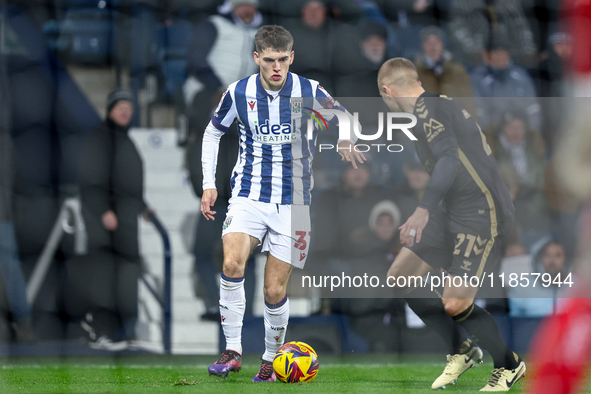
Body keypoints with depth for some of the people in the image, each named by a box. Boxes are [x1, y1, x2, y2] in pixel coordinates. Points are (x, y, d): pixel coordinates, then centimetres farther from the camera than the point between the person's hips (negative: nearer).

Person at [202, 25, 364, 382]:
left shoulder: (310, 92, -6)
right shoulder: (238, 93, -3)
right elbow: (213, 133, 14)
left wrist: (346, 141, -13)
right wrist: (209, 184, 6)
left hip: (293, 202, 0)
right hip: (249, 196, 0)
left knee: (275, 291, -2)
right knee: (232, 262, -26)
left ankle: (272, 360, 22)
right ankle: (232, 351, -17)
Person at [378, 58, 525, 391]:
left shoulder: (427, 107, -14)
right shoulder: (437, 105, 16)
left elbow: (450, 158, -30)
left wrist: (424, 209, -39)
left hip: (482, 216, -10)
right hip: (453, 213, 10)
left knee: (454, 304, -13)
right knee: (400, 276, 10)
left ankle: (510, 366, 10)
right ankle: (462, 351, 22)